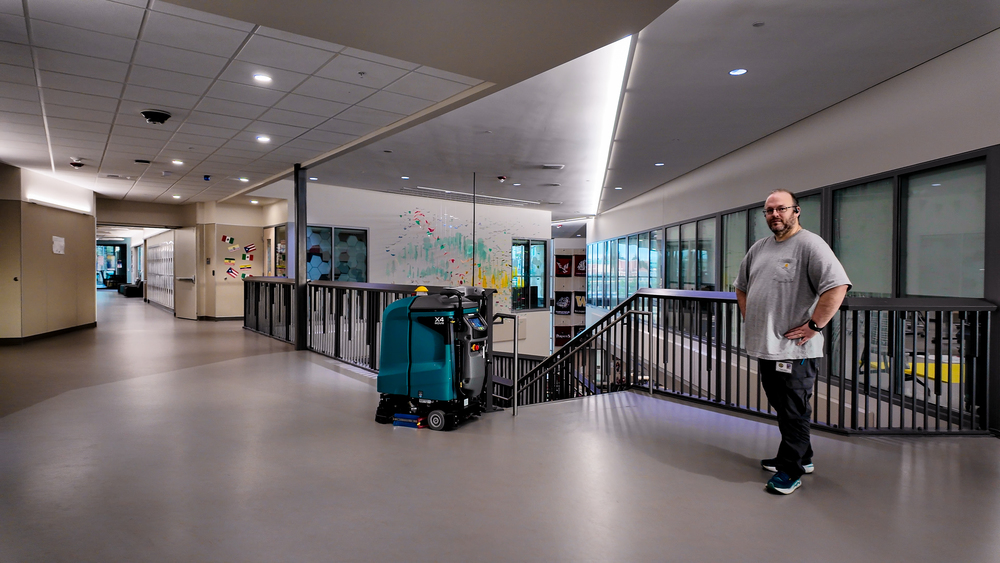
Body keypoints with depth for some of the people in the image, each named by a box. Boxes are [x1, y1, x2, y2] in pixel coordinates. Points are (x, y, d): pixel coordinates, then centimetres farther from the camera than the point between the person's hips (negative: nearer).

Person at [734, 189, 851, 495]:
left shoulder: (810, 244, -10)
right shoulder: (759, 248, 14)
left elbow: (837, 286, -21)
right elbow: (741, 286, 26)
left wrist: (814, 325, -19)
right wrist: (750, 319, 16)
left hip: (795, 350, -8)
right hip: (765, 346, 8)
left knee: (793, 411, 0)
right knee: (782, 406, 19)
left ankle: (791, 470, 12)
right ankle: (802, 457, 35)